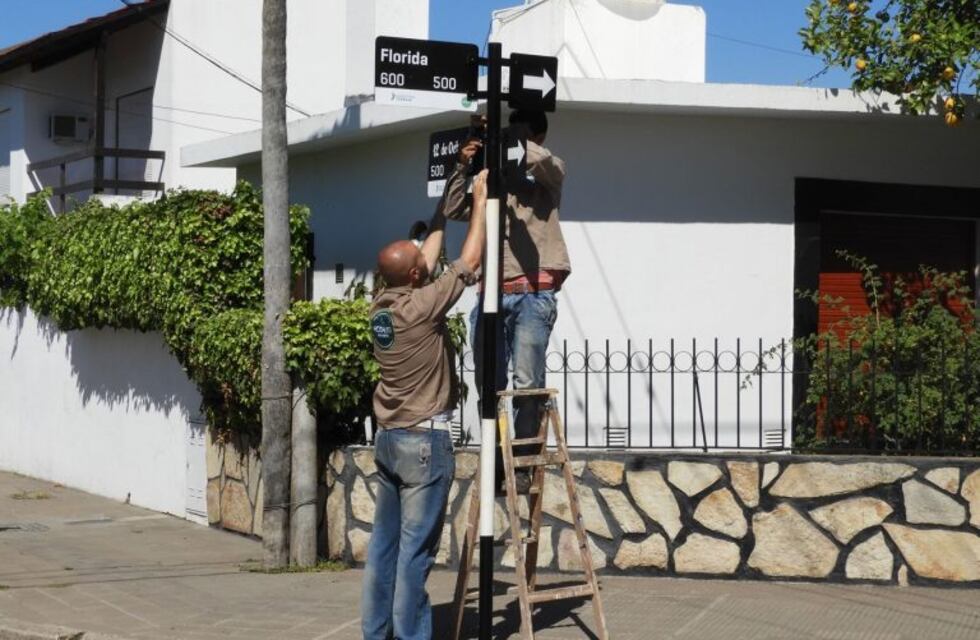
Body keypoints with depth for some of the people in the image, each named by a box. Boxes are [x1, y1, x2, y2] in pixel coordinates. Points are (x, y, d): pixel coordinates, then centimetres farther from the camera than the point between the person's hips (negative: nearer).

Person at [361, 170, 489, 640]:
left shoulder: (381, 305, 4)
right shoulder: (421, 306, -16)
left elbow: (429, 254, 20)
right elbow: (469, 260, -6)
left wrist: (442, 215, 30)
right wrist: (480, 201, 4)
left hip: (388, 438, 8)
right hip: (424, 440, -8)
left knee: (384, 542, 10)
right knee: (415, 549, -5)